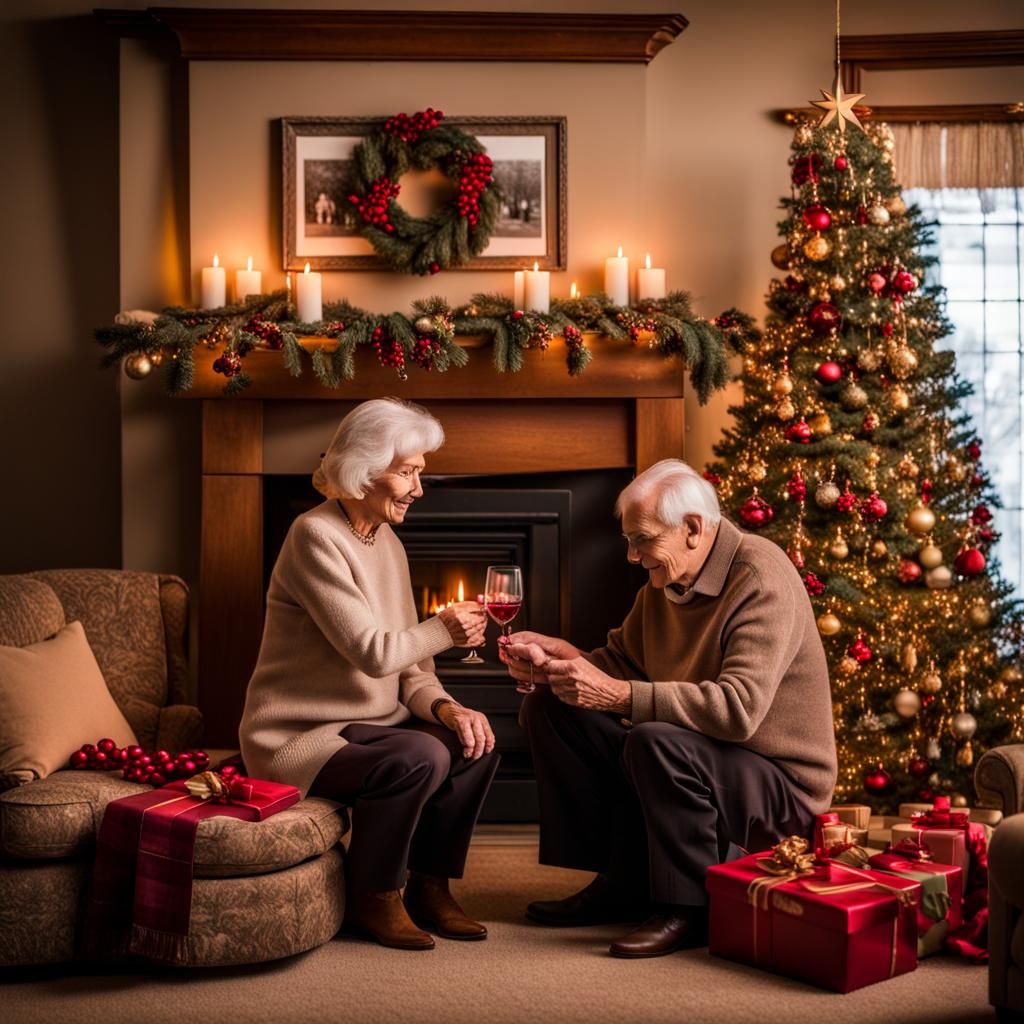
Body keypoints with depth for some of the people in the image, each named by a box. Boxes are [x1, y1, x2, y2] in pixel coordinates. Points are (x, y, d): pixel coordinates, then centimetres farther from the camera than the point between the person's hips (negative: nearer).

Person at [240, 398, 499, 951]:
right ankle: (372, 898, -6)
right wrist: (444, 630, -9)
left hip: (364, 724, 9)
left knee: (474, 744, -9)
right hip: (298, 738, -8)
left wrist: (444, 707, -11)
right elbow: (373, 653, -25)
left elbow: (408, 666, 9)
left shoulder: (387, 543, 10)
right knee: (420, 758, -29)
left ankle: (429, 886, 7)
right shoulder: (316, 537, -18)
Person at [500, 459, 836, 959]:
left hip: (779, 782, -8)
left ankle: (689, 909, -16)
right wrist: (560, 657, -9)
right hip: (694, 758, 9)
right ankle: (619, 882, 4)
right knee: (548, 710, -1)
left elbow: (739, 708, -34)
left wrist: (620, 695, -35)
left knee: (657, 742, -37)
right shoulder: (666, 577, 3)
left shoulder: (761, 579, -22)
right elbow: (623, 659, 13)